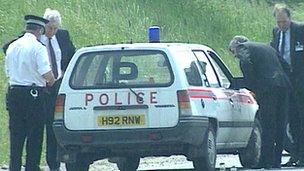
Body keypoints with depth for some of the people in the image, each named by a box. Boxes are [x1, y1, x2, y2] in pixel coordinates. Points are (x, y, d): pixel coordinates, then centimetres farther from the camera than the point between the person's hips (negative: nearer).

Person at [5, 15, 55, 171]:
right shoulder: (38, 48, -11)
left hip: (13, 92, 6)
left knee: (16, 135, 11)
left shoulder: (12, 47, 11)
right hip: (33, 94, -6)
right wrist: (51, 82, 2)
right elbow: (47, 74, -19)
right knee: (34, 136, 1)